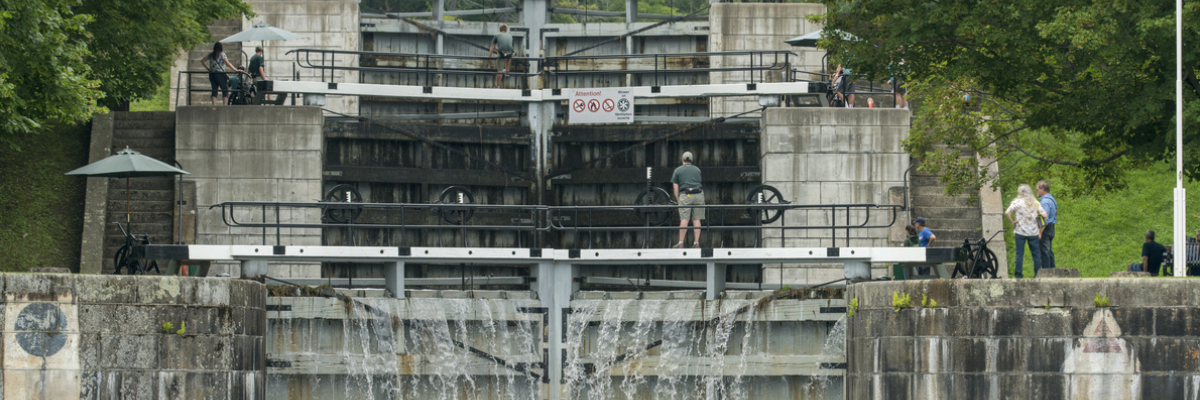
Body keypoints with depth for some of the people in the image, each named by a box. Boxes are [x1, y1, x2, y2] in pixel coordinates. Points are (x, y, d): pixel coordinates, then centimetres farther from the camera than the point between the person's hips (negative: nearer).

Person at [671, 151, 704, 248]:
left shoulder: (678, 170, 8)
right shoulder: (697, 170, 18)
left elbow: (676, 188, 5)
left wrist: (678, 200, 11)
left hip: (685, 196, -3)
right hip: (698, 194, 3)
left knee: (684, 219, -6)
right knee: (696, 220, 2)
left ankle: (681, 242, -8)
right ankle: (696, 242, -1)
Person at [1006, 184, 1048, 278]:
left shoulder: (1017, 202, -5)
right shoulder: (1036, 203, 3)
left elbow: (1007, 213, -16)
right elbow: (1044, 215, -3)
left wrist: (1012, 221, -5)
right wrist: (1036, 217, 12)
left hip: (1020, 231, -2)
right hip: (1033, 232, 2)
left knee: (1019, 253, 3)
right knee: (1036, 254, 8)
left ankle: (1018, 274, 2)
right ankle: (1038, 273, 8)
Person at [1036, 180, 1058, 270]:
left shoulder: (1045, 201, -17)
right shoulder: (1052, 199, 15)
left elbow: (1045, 219, -22)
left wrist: (1040, 232, -22)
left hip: (1045, 229, -10)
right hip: (1051, 229, 10)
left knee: (1044, 252, -7)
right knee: (1049, 252, 14)